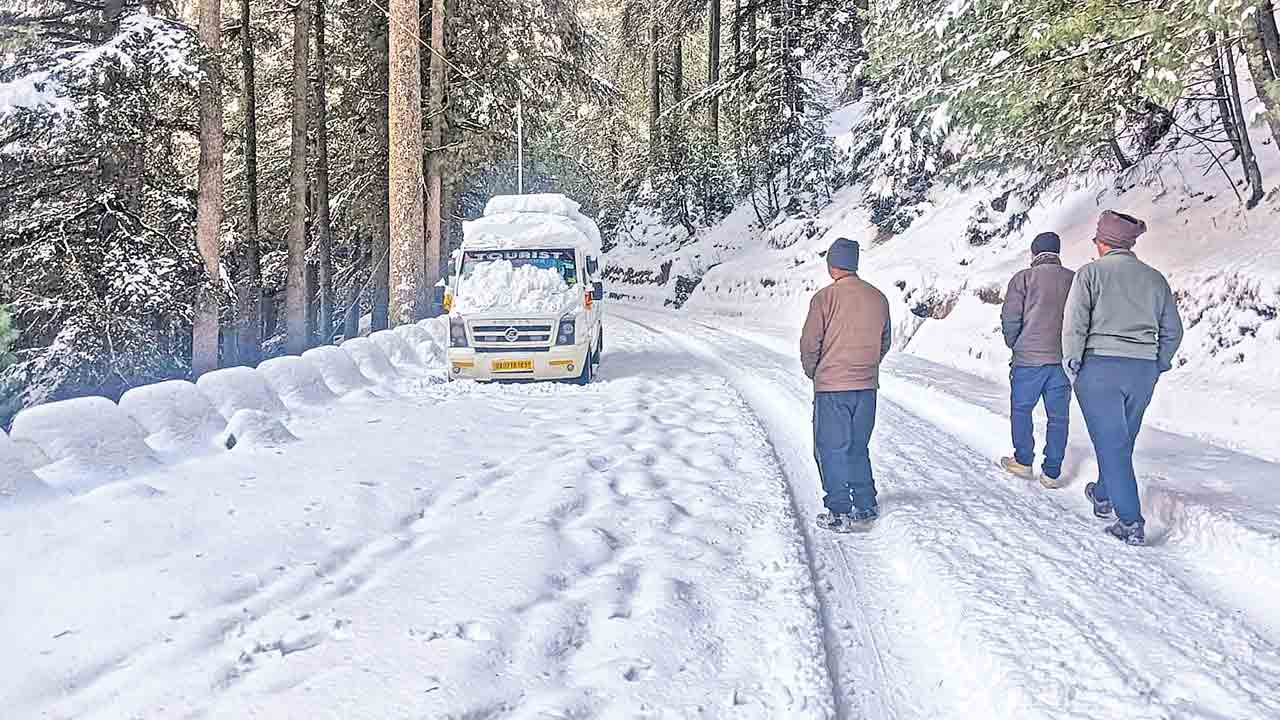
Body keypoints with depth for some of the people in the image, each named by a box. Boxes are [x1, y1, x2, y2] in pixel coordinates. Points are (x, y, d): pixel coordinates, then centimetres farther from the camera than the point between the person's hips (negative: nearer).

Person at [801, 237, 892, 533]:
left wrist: (812, 372, 8)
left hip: (831, 387, -5)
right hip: (867, 387, 5)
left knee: (832, 450, 5)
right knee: (859, 448, 17)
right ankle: (866, 508, 20)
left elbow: (810, 343, -10)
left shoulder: (826, 297, -12)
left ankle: (839, 513, 7)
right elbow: (885, 342, 14)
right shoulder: (878, 298, 5)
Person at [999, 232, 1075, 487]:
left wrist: (1014, 345, 10)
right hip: (1064, 360, 3)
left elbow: (1009, 318, -7)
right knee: (1058, 416, 9)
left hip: (1029, 358, -3)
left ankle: (1024, 462, 19)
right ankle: (1052, 473, 13)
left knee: (1021, 409, 15)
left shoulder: (1023, 278, -5)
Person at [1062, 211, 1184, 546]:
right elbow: (1172, 332, 12)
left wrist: (1073, 366, -4)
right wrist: (1156, 366, 21)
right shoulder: (1155, 278, 9)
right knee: (1122, 439, 21)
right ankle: (1103, 496, 41)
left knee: (1111, 444, 0)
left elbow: (1074, 324, -12)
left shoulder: (1091, 273, -5)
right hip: (1143, 372, 5)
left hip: (1099, 368, -5)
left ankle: (1131, 523, -3)